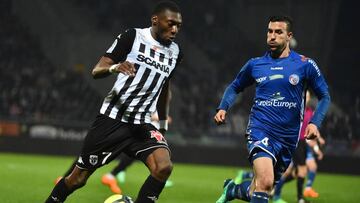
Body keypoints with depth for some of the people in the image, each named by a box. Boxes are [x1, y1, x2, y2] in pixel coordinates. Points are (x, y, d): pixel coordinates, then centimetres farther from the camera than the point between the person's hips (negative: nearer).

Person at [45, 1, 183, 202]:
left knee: (164, 167, -24)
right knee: (78, 177, 3)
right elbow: (96, 70, -10)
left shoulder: (175, 52, 9)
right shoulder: (133, 37, -6)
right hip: (112, 118, -4)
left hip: (142, 125, 4)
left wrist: (164, 125, 28)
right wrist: (115, 67, -31)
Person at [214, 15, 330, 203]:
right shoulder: (255, 64, 5)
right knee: (265, 182, -26)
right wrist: (223, 108, 3)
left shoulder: (305, 65, 1)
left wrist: (315, 123, -7)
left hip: (288, 137, 2)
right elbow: (234, 87, 21)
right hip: (260, 130, -2)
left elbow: (324, 96, 8)